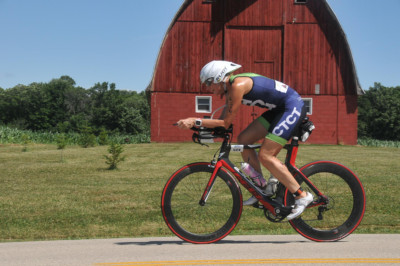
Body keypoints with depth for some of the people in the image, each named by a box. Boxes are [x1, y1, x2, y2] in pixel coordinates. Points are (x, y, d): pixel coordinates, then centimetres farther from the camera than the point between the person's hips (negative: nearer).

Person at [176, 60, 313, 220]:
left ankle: (302, 196, -9)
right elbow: (223, 119, 10)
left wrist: (195, 121, -21)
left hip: (293, 107, -10)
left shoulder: (238, 85, -21)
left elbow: (226, 123, -20)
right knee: (243, 140, 7)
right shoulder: (230, 87, 8)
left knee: (265, 156, -15)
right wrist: (196, 125, 0)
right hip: (279, 109, 10)